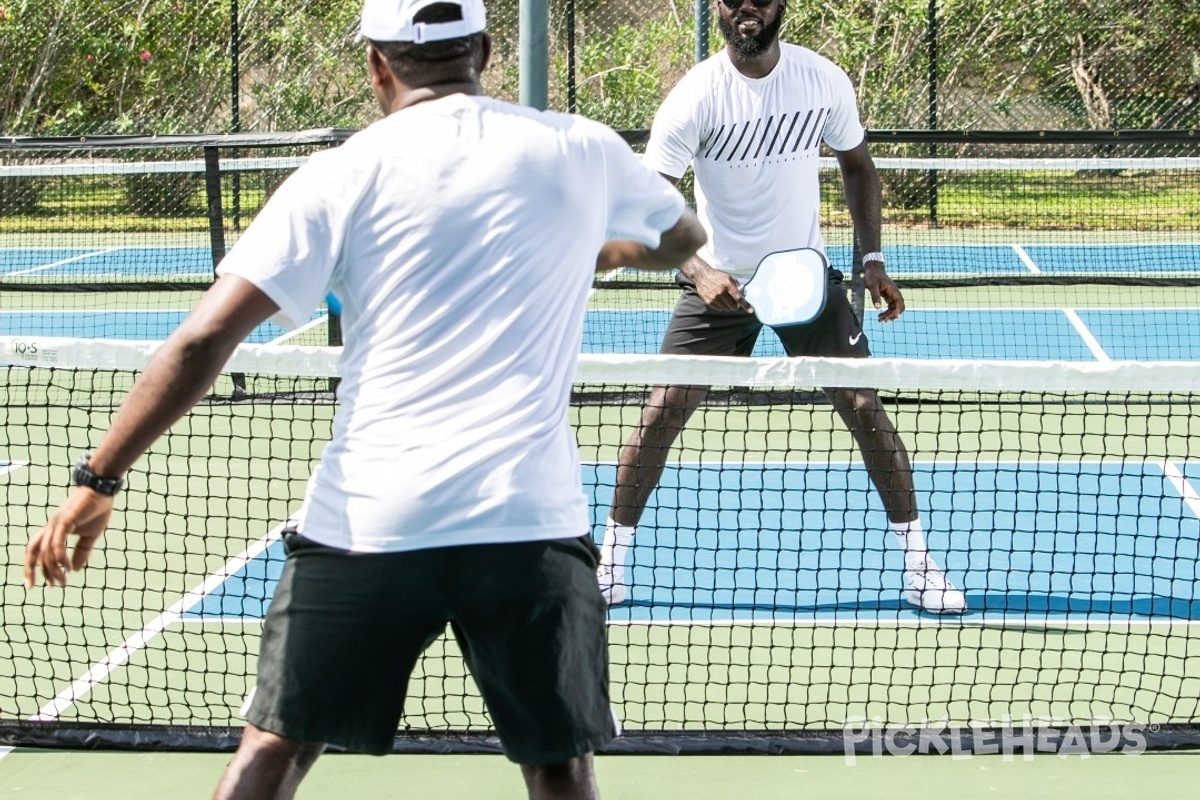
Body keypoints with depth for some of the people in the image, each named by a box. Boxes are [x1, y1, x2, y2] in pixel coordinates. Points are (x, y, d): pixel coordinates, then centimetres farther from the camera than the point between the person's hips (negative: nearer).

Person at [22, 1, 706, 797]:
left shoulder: (343, 174, 2)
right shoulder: (582, 150, 8)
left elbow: (203, 342, -4)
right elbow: (684, 236, 30)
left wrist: (97, 480, 2)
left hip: (363, 522, 0)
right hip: (531, 522, 0)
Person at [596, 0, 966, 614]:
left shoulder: (825, 81, -8)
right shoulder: (695, 97, -17)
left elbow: (857, 165, 9)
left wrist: (872, 258, 1)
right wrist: (699, 271, -35)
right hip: (718, 281, -1)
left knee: (864, 408, -4)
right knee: (663, 411, -7)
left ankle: (917, 563, 9)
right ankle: (612, 558, 9)